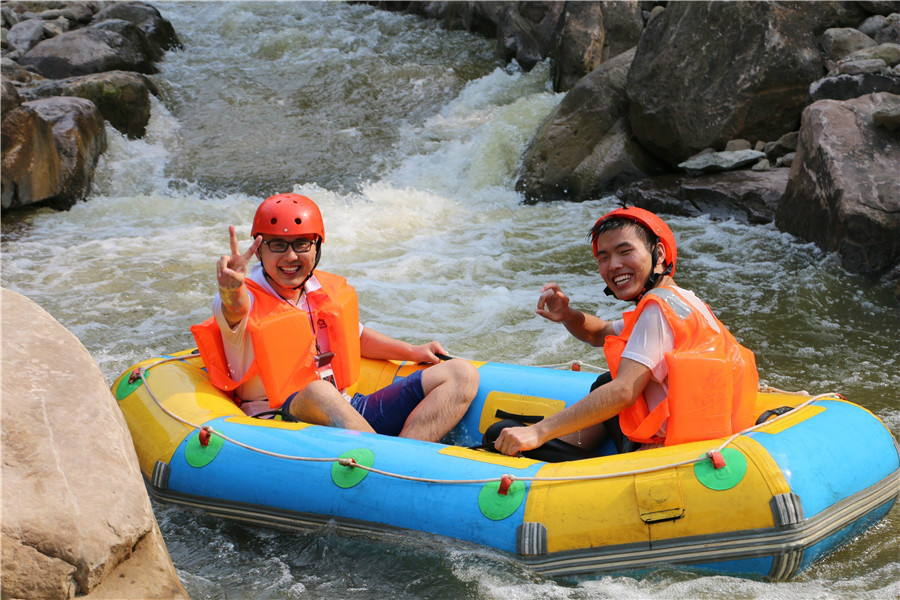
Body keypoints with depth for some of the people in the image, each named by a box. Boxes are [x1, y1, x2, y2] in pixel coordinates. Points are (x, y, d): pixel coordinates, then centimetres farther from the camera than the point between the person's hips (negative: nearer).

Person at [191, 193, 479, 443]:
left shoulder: (331, 291, 12)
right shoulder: (246, 299, -8)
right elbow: (235, 311, -34)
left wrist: (412, 351, 22)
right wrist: (232, 292, -57)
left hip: (347, 413, 7)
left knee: (461, 374, -4)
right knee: (317, 393, -42)